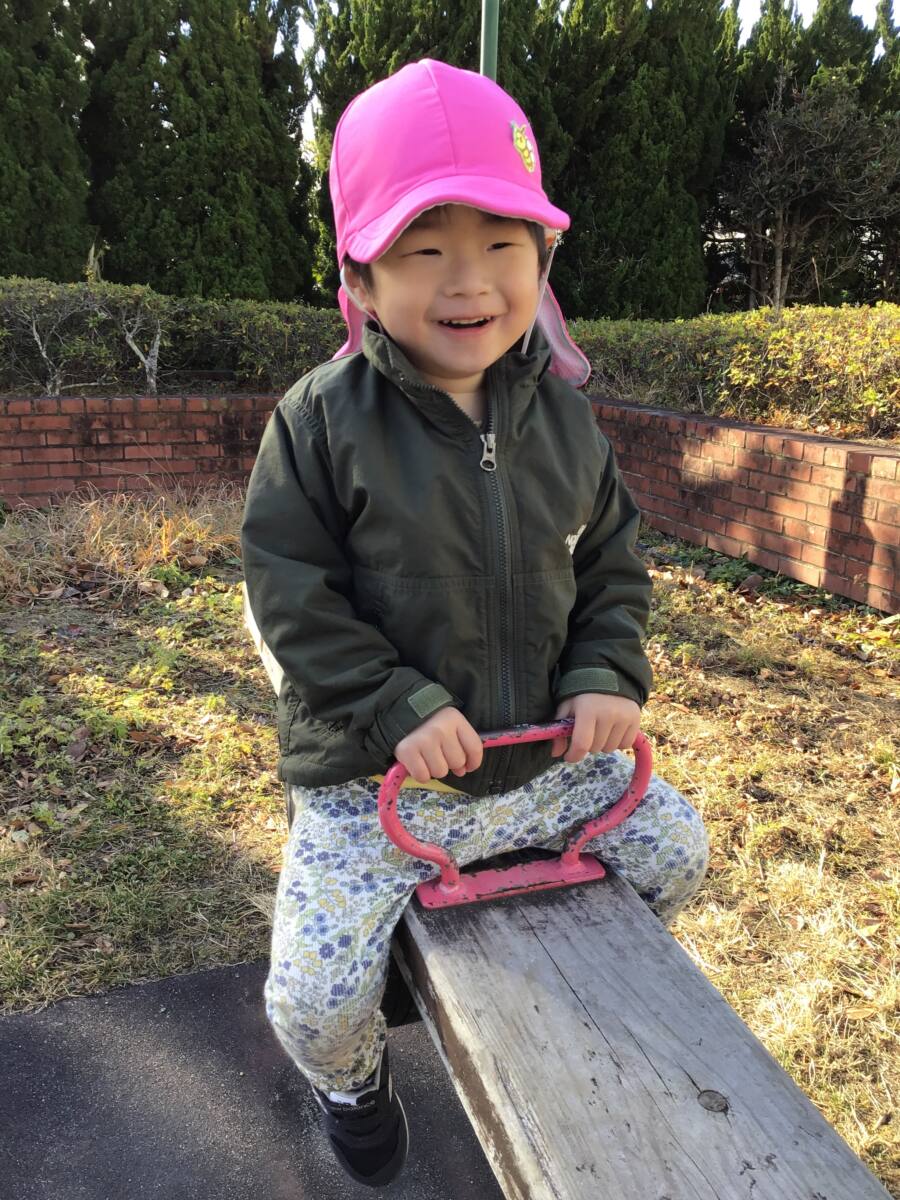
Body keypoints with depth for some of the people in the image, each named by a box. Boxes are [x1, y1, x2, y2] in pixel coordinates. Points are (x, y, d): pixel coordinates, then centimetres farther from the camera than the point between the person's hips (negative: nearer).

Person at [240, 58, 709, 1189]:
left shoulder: (562, 414, -1)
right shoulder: (321, 418, -15)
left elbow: (611, 555, 8)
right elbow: (289, 587, -14)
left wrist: (607, 673, -8)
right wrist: (394, 708, -22)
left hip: (548, 757, 4)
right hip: (373, 778, -3)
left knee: (676, 847, 15)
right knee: (312, 995, -6)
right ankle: (353, 1082, 35)